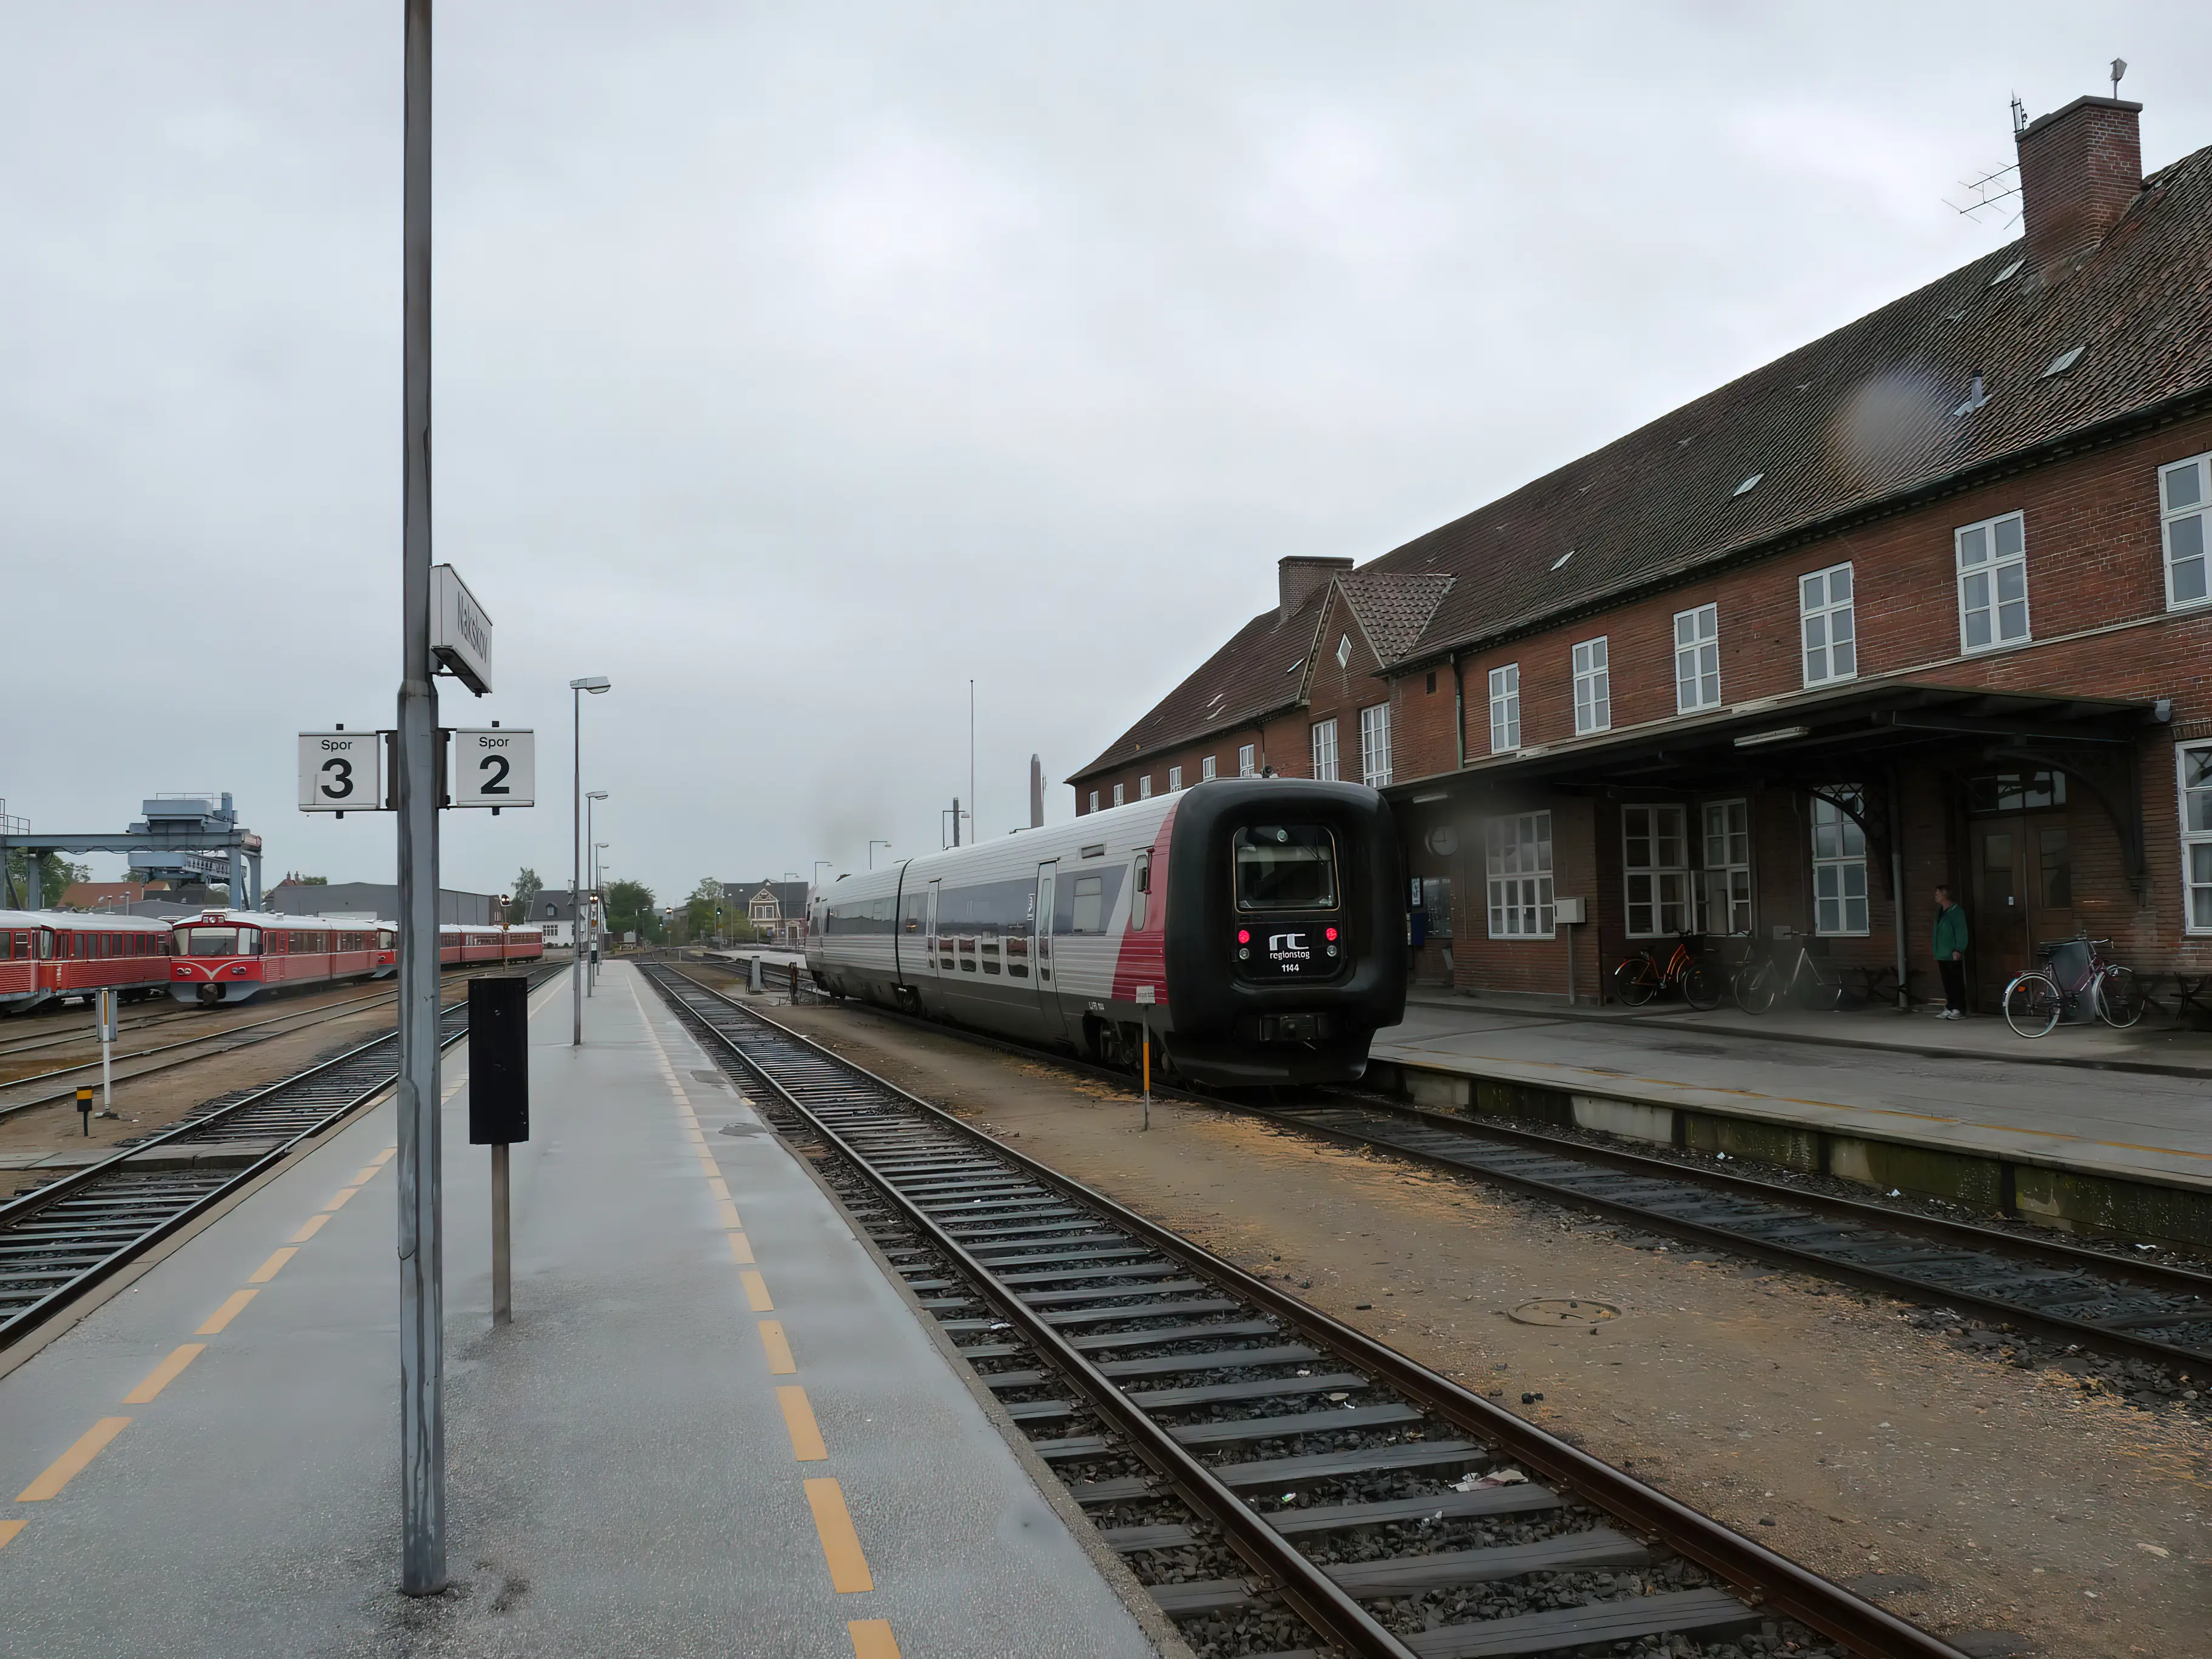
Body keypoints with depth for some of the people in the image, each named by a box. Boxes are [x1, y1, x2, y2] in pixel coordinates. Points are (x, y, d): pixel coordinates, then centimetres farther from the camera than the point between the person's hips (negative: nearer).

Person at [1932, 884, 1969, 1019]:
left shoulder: (1956, 910, -9)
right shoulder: (1940, 911, 14)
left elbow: (1961, 931, -14)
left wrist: (1958, 950, -20)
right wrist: (1936, 951, 15)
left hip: (1953, 955, -8)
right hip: (1942, 955, 8)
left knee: (1956, 983, -3)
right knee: (1947, 983, 9)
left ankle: (1959, 1010, 1)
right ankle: (1950, 1009, 14)